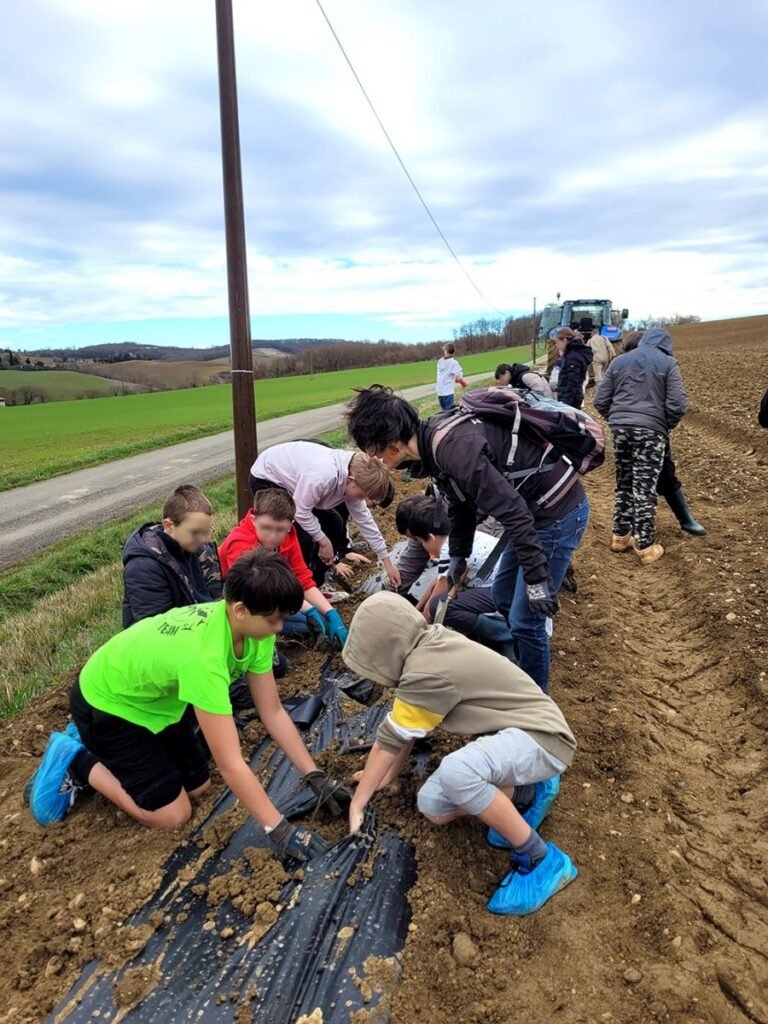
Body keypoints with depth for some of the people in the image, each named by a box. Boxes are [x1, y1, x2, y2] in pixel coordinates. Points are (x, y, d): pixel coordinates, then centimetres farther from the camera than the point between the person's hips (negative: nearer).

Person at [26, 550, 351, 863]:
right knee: (172, 814, -6)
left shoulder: (252, 625, -18)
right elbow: (230, 763, -39)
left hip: (157, 698, 8)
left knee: (199, 787, 13)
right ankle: (77, 763, 9)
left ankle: (96, 748, 25)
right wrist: (279, 830, -32)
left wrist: (315, 777, -13)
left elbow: (273, 713, -10)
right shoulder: (203, 656, -42)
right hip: (106, 704, -8)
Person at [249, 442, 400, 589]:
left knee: (334, 523, 6)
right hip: (266, 480, -8)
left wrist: (387, 563, 1)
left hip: (291, 478, 8)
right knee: (303, 539, -19)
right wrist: (324, 541, -16)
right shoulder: (324, 475, -39)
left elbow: (364, 519, -2)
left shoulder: (353, 472, -11)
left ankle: (315, 583, 19)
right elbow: (301, 512, -29)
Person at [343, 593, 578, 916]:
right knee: (432, 808, -2)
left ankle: (541, 860, -16)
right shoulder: (429, 646, 0)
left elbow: (390, 739, -17)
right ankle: (527, 794, 13)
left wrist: (356, 805, -6)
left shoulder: (427, 673, -27)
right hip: (510, 734, 9)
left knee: (454, 771, -36)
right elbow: (404, 725, 10)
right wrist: (386, 776, 17)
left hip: (541, 736, -9)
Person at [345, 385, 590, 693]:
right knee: (503, 595, 21)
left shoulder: (454, 447, -29)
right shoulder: (435, 439, 1)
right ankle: (521, 668, 41)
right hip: (535, 509, 10)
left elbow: (512, 511, -30)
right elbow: (461, 500, 16)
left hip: (559, 513, -10)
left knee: (525, 619, -1)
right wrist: (458, 554, 24)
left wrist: (537, 578, -24)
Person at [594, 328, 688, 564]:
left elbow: (600, 401, 10)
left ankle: (620, 536, 23)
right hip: (651, 430, -4)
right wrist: (667, 425, 10)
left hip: (620, 428, 4)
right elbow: (677, 404, -7)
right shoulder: (667, 363, 1)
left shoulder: (619, 361, 12)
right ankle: (646, 546, 6)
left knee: (623, 483, 16)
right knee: (645, 488, -1)